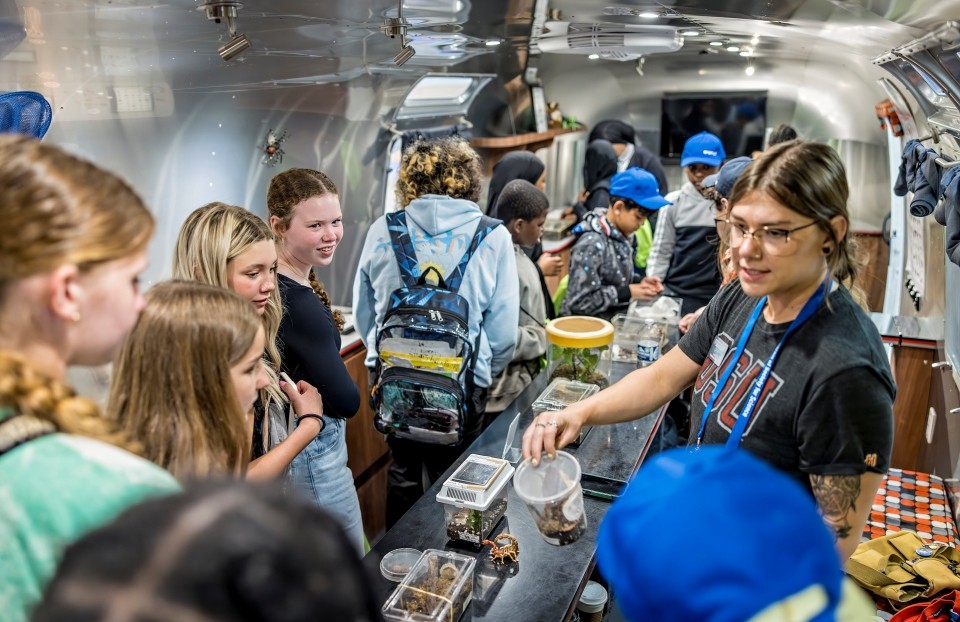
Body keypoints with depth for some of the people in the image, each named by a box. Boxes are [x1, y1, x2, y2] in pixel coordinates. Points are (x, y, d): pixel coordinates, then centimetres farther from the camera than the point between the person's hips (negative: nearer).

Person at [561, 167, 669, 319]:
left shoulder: (622, 236, 3)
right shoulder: (592, 244, -22)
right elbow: (580, 300, -24)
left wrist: (638, 285, -2)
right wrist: (628, 292, -19)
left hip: (614, 318, 8)